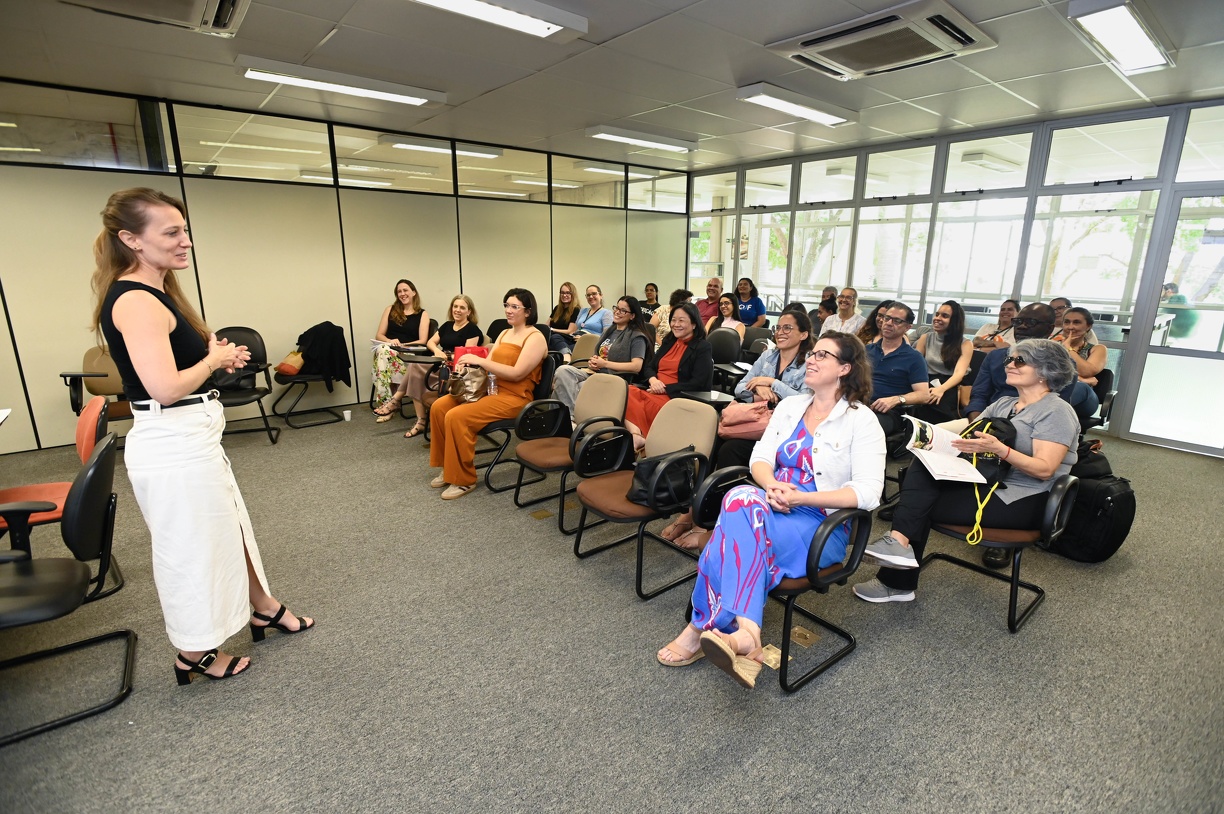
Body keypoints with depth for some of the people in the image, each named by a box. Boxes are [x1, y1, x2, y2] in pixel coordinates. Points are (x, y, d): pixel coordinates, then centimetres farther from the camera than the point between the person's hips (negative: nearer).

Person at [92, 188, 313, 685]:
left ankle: (264, 610, 41)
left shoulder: (153, 293, 11)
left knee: (231, 530, 22)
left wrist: (218, 358, 3)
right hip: (173, 448, -10)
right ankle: (196, 654, 30)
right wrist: (214, 360, -12)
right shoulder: (136, 302, -19)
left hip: (191, 440, 10)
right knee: (191, 550, 8)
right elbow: (165, 388, -29)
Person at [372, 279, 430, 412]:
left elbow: (422, 341, 0)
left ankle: (385, 402, -35)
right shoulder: (390, 309, 17)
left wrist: (402, 345, -13)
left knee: (383, 351, -35)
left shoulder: (422, 315, 10)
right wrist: (390, 341, -10)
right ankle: (387, 402, -38)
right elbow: (378, 335, 11)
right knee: (381, 349, -36)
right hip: (387, 350, 2)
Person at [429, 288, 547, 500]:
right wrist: (469, 364, -8)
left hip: (514, 397, -9)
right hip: (490, 388, 9)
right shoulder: (504, 333, 18)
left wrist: (480, 361, -22)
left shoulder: (535, 338, -10)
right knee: (439, 407, -5)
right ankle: (449, 468, 8)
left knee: (457, 416, -25)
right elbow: (489, 364, 13)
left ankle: (464, 479, -11)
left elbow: (517, 373, -21)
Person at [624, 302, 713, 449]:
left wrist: (665, 388, -14)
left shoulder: (703, 348, -2)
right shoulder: (669, 342, 20)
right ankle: (636, 434, -41)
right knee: (627, 393, -25)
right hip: (654, 392, 7)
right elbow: (649, 367, 19)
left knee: (643, 404, -33)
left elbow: (698, 383, -11)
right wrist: (653, 380, -6)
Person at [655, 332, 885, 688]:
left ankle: (703, 627, -25)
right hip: (771, 507, 5)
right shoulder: (790, 406, 16)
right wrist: (772, 487, -16)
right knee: (742, 498, -33)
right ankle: (745, 634, -34)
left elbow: (867, 493, -12)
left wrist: (799, 497, -20)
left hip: (821, 525, -4)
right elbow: (760, 458, 8)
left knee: (737, 531, -33)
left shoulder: (861, 421, -1)